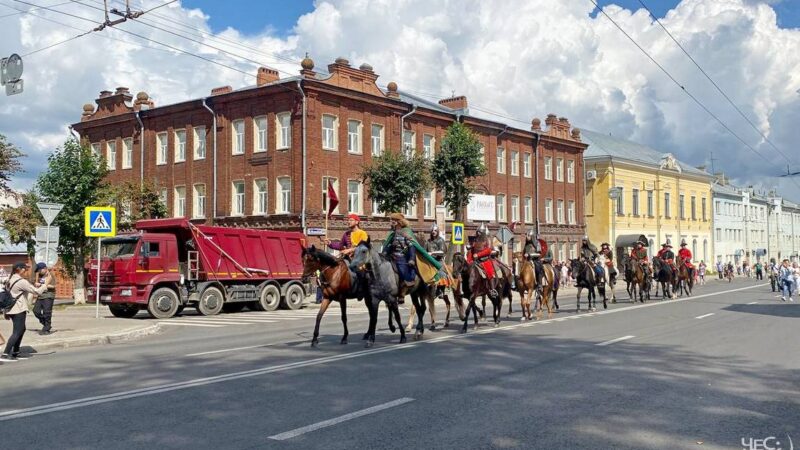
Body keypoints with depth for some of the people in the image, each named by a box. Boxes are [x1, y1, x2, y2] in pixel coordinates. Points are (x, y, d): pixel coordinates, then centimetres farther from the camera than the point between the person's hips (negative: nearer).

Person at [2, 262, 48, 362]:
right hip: (19, 310, -10)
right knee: (17, 332, -9)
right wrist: (46, 284, -4)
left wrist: (34, 285, 10)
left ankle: (15, 353, 21)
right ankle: (5, 355, -14)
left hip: (12, 309, 10)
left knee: (22, 330, 19)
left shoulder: (12, 279, 14)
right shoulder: (21, 282, -16)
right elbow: (38, 291, -16)